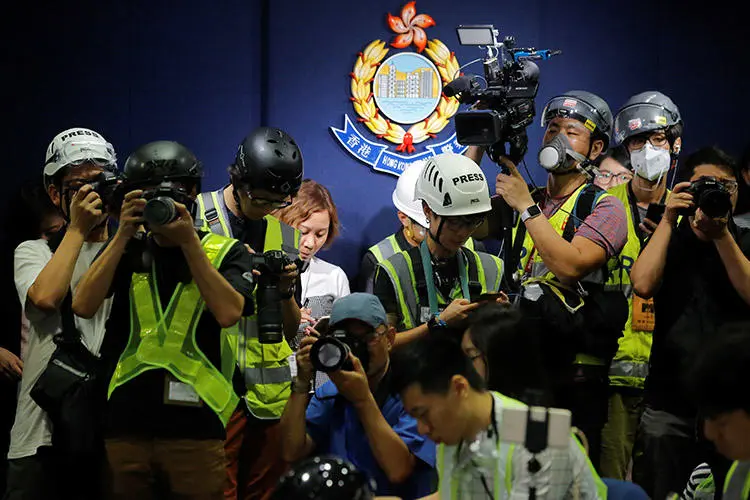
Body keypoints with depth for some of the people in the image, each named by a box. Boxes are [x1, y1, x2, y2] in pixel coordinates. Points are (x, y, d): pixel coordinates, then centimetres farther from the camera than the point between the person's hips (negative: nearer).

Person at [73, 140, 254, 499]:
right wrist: (123, 235, -8)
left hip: (197, 427, -2)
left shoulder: (226, 252, 5)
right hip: (126, 423, 2)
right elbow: (83, 306, -4)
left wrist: (189, 241, -13)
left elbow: (228, 313, -13)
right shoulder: (126, 250, 11)